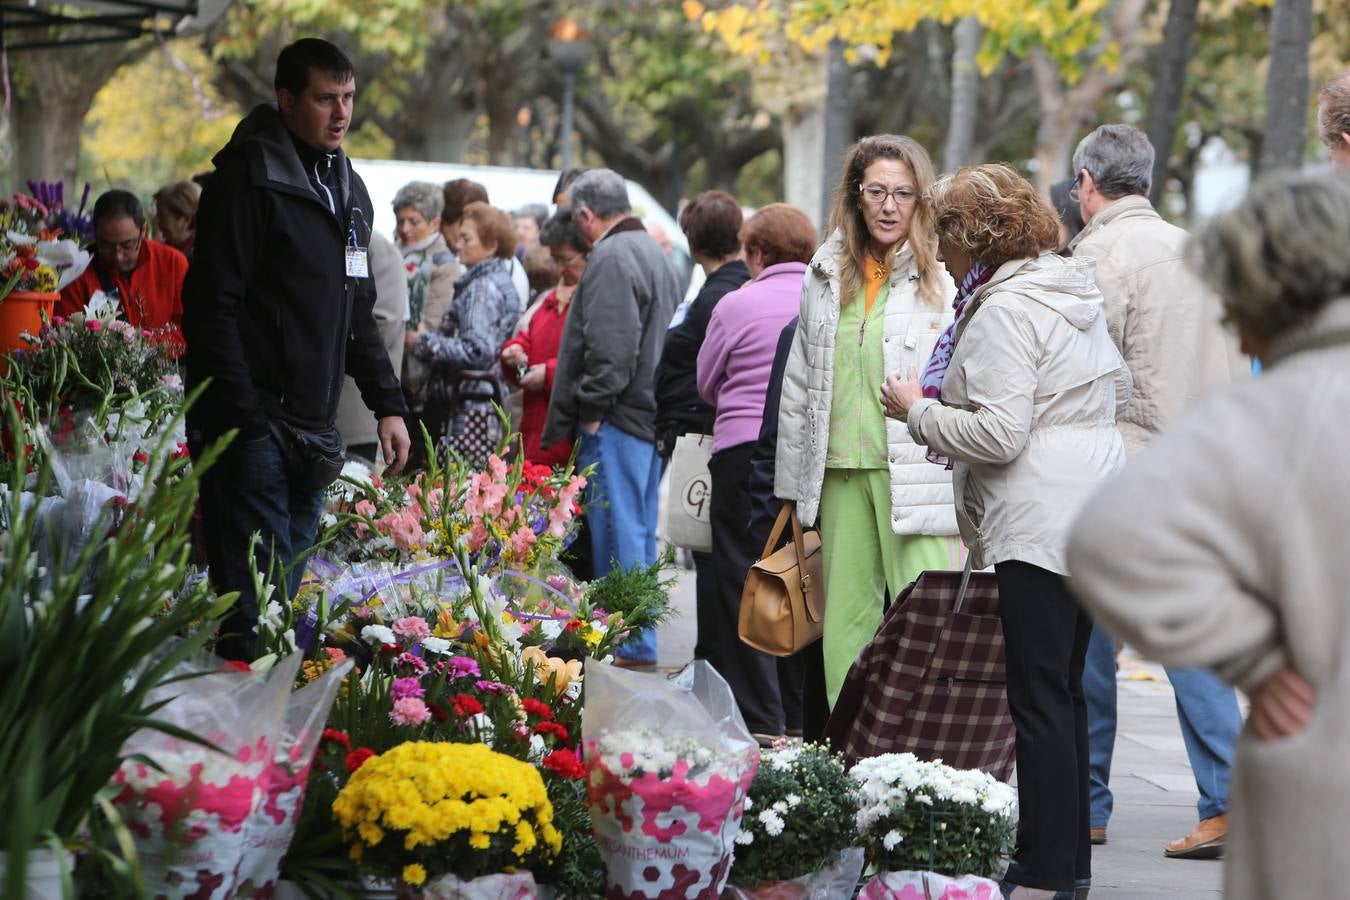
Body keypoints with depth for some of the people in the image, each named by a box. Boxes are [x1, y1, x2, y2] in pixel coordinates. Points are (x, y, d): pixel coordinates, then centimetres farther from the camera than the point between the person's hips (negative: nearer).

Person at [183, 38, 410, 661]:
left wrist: (387, 403, 15)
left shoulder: (349, 191, 17)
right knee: (255, 603, -10)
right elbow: (211, 309, -14)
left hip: (313, 432, 8)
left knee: (294, 599, 9)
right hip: (253, 426, -8)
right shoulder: (248, 179, -9)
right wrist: (245, 420, -19)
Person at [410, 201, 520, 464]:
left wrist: (425, 342, -10)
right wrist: (432, 336, 13)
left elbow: (478, 351, -19)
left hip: (468, 411, -10)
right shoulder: (499, 282, 19)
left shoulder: (483, 289, -9)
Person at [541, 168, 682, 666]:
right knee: (640, 530, 14)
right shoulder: (655, 252, 19)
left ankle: (632, 647, -6)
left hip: (617, 420, -10)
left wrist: (592, 409, -15)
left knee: (618, 533, -7)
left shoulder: (610, 257, -14)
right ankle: (641, 647, 19)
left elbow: (610, 346, -22)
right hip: (653, 414, 10)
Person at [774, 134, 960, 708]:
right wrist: (794, 487, 19)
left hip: (916, 474, -5)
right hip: (839, 468, 5)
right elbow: (798, 383, 19)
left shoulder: (945, 276, -2)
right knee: (846, 618, 10)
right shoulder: (826, 274, 14)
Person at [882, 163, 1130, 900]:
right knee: (1063, 689, 14)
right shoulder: (1077, 294, 15)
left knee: (1038, 698, -7)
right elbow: (1119, 387, 25)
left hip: (1038, 522, -10)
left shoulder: (1004, 310, -15)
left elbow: (998, 433, -21)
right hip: (1095, 506, 10)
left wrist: (919, 411, -7)